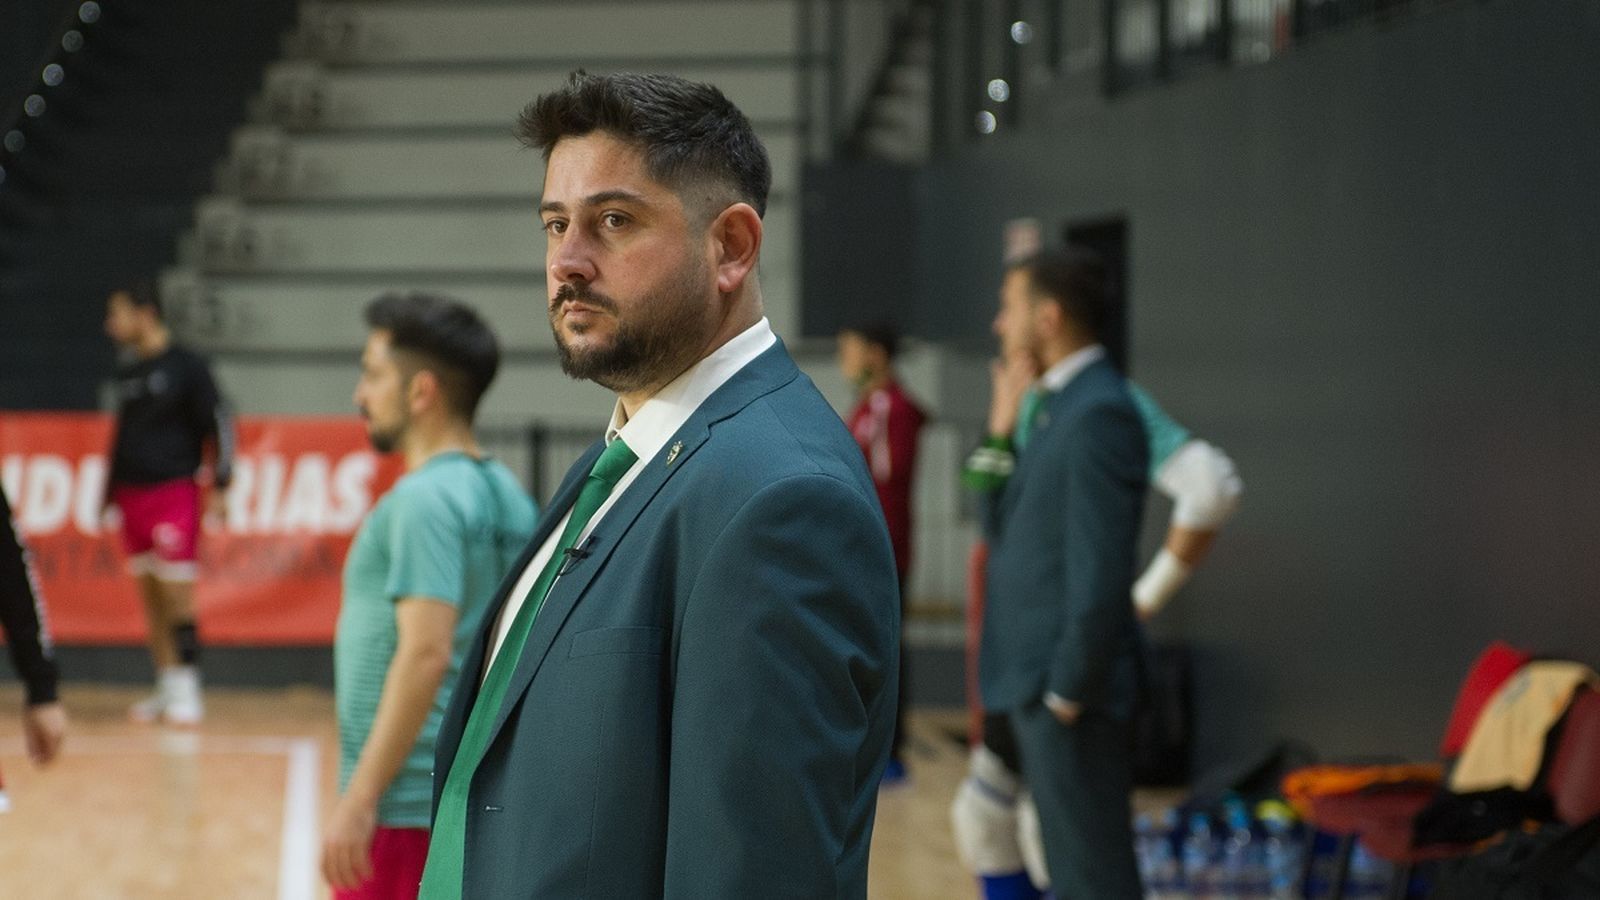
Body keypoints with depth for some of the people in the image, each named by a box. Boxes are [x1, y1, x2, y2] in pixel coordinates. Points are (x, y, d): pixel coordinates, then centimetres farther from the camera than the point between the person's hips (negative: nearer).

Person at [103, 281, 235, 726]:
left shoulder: (185, 367, -6)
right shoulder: (127, 373, 14)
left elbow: (220, 424, -7)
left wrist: (220, 486, -12)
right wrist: (108, 495, 22)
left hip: (174, 492, -7)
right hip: (132, 496, 7)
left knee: (175, 592, -9)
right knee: (150, 597, 6)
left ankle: (186, 689, -6)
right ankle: (167, 688, 11)